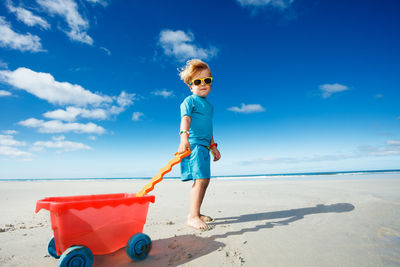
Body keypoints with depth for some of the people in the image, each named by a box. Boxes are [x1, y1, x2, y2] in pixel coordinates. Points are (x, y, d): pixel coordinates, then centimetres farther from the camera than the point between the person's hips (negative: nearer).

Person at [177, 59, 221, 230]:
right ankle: (193, 217, -10)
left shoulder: (208, 105, 22)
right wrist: (184, 137, -35)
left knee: (205, 180, 10)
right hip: (193, 144, -9)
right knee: (200, 179, -17)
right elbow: (185, 119, -19)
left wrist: (213, 146, 27)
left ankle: (195, 213, 21)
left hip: (204, 146, 9)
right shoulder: (189, 101, -1)